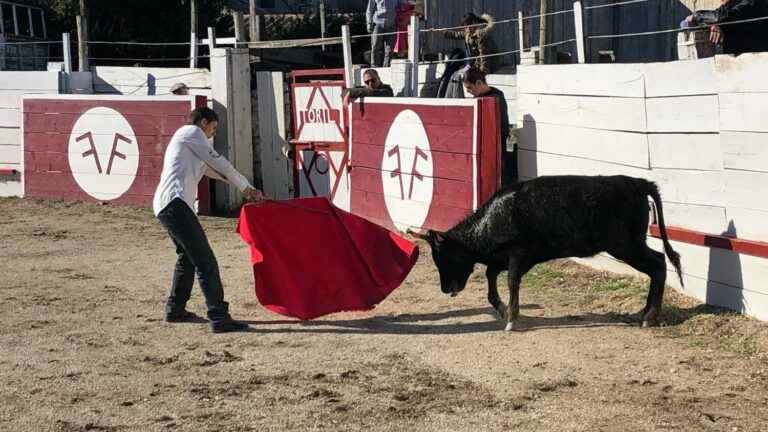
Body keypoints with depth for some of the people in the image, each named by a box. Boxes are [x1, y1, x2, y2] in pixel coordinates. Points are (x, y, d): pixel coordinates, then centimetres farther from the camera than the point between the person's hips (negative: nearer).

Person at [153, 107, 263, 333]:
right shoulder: (191, 132, 3)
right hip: (175, 202, -11)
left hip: (164, 205, 11)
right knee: (205, 260, -14)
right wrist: (247, 188, 11)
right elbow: (218, 163, 2)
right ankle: (219, 318, -19)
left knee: (187, 256, 27)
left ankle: (175, 309, 37)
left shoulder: (184, 139, 31)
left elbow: (211, 169, 32)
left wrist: (245, 188, 30)